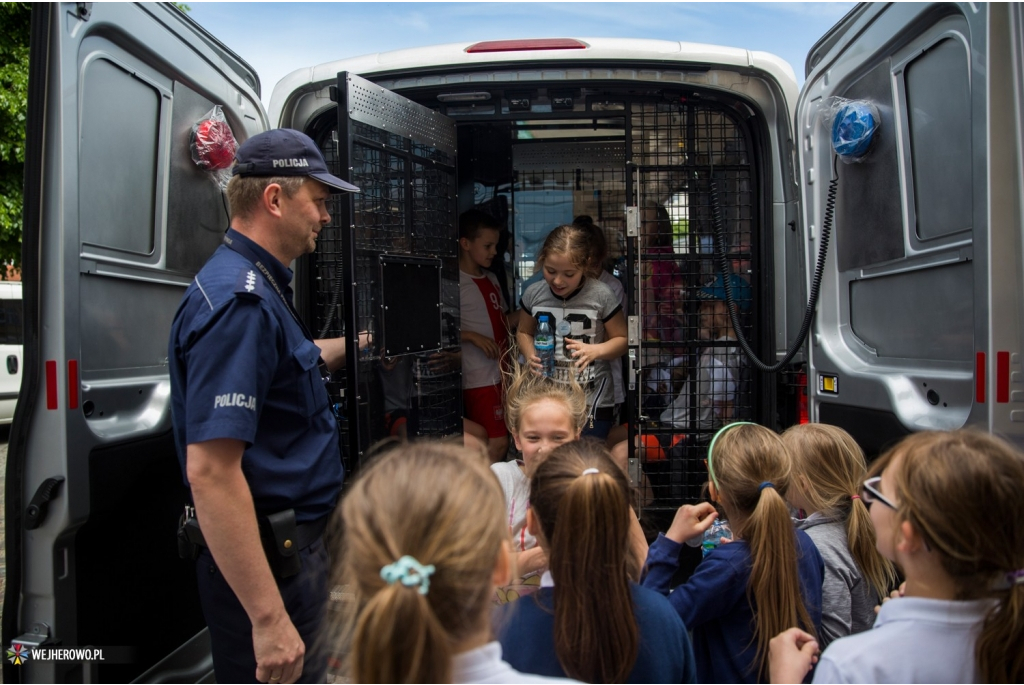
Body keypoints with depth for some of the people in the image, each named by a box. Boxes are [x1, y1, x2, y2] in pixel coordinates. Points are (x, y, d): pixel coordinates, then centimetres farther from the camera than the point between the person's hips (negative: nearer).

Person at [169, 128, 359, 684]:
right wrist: (268, 618, -29)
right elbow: (210, 472, -30)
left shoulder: (260, 288, 9)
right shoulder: (238, 301, -24)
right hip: (270, 565, -10)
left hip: (297, 548, 10)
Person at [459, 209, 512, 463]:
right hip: (480, 377, -8)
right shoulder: (458, 282, -12)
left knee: (499, 441, 11)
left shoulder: (491, 279, 12)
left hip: (500, 373, 8)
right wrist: (473, 336, -20)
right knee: (497, 443, -9)